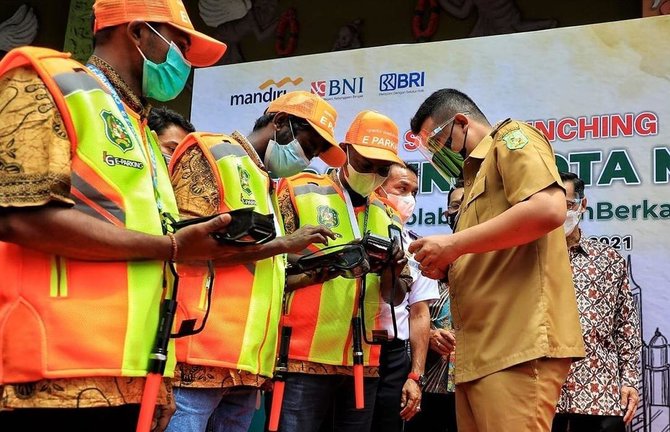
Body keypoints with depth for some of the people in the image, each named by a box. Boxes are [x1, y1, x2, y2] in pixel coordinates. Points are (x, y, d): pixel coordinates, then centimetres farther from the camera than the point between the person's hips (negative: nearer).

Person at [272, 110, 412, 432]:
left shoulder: (387, 217, 15)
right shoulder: (298, 192, -1)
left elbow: (396, 297, 12)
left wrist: (390, 272, -9)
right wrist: (333, 266, -20)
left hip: (363, 363, 5)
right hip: (303, 358, -5)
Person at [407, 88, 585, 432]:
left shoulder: (512, 138, 3)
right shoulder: (479, 172, 29)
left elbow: (548, 210, -18)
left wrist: (454, 243, -12)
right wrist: (447, 266, 11)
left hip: (519, 344, -9)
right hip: (482, 350, 9)